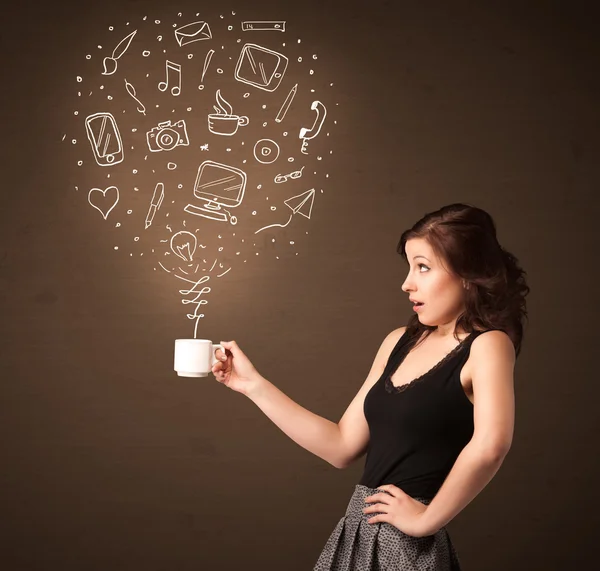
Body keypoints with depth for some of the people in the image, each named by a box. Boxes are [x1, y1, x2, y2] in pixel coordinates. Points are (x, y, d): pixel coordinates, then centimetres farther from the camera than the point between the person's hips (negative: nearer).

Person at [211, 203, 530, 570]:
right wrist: (254, 385, 7)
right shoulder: (401, 341, 7)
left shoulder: (487, 345, -13)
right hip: (356, 532, 7)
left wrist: (427, 520, -22)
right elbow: (343, 446, 6)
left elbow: (490, 446, -33)